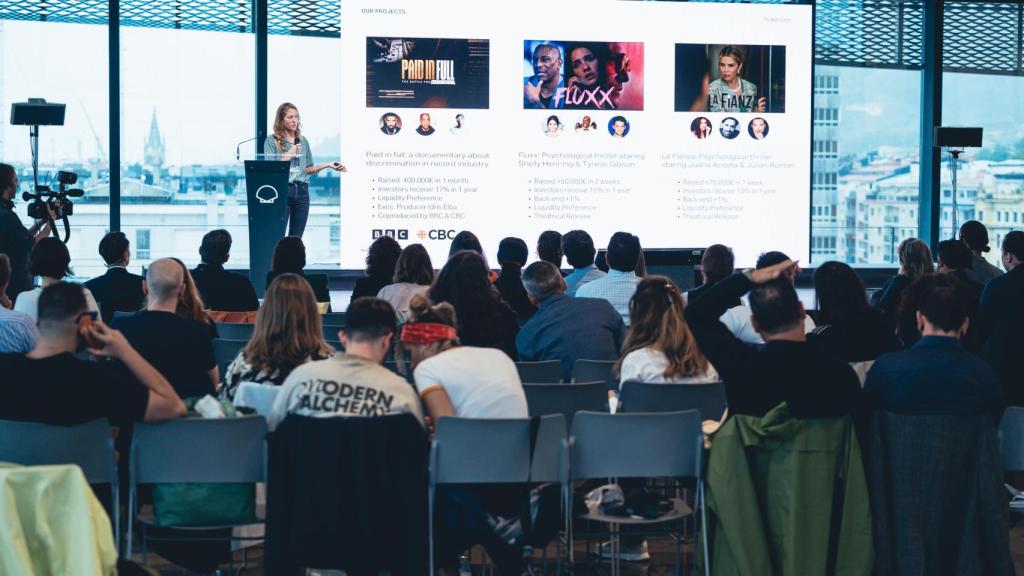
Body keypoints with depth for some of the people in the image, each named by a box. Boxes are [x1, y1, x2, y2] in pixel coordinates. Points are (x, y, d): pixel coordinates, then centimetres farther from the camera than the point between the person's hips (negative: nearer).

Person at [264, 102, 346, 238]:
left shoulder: (303, 141, 15)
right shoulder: (272, 141, 1)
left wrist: (328, 165, 8)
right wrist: (289, 154, -10)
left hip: (302, 191, 4)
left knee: (296, 237, 5)